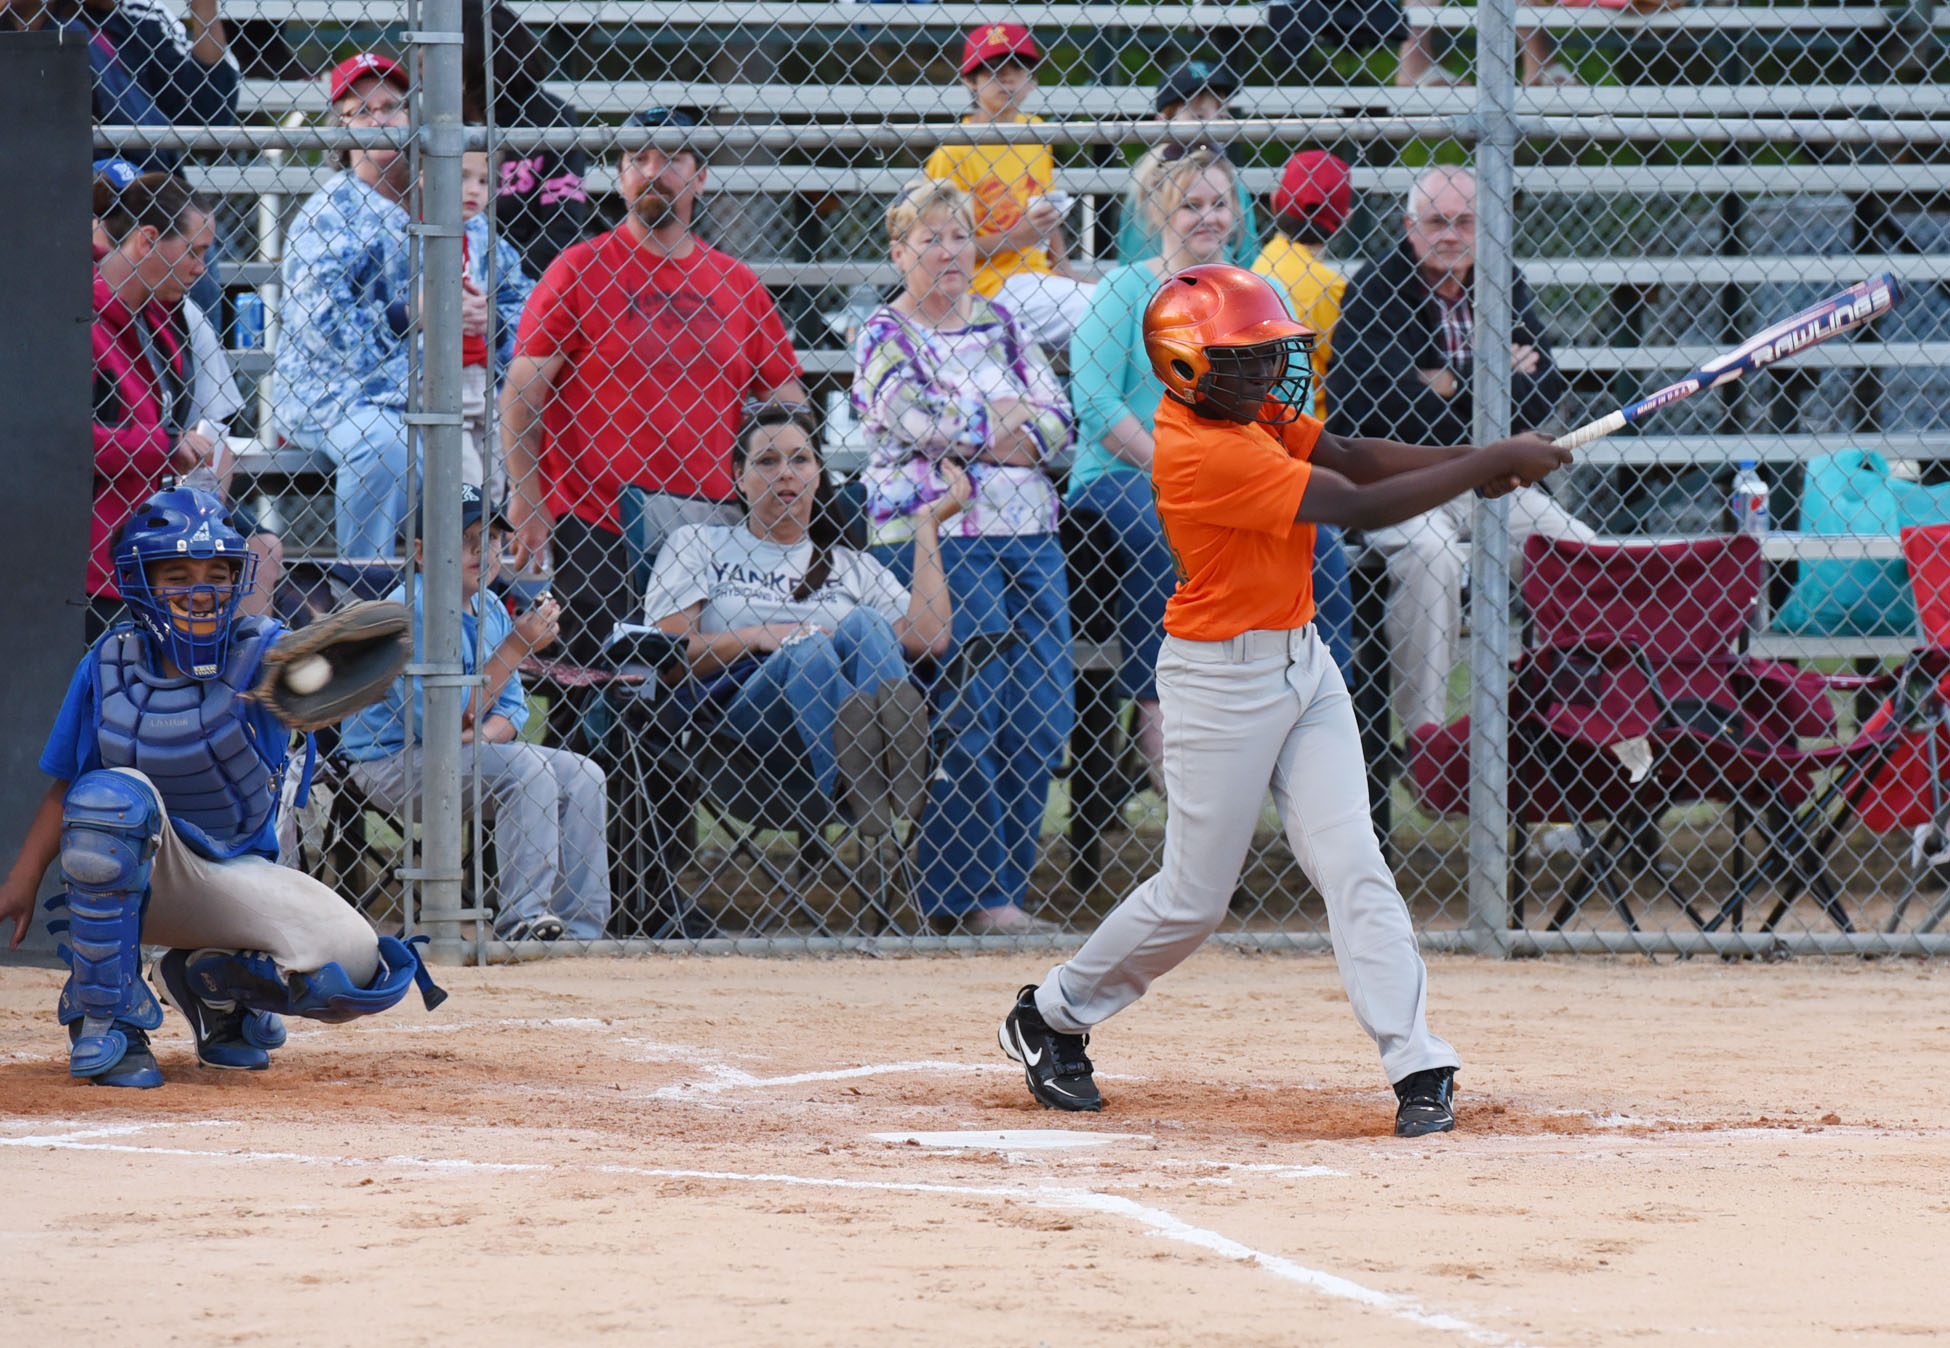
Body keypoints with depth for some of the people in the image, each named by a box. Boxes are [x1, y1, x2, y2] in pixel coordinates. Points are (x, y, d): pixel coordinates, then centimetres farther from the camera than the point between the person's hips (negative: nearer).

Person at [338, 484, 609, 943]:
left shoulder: (490, 610, 8)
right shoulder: (409, 611, -19)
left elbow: (511, 708, 8)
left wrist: (480, 737, -17)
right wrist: (516, 647, -24)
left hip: (464, 755, 9)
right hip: (389, 763, -9)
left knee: (582, 777, -4)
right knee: (524, 767, -28)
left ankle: (580, 929, -4)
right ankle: (523, 919, -28)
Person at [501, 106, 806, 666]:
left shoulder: (736, 283, 13)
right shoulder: (579, 269, 3)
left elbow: (787, 401, 15)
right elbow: (522, 391, 0)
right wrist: (526, 499, -10)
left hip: (714, 526, 3)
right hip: (599, 530, -3)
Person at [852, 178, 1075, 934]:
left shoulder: (999, 325, 18)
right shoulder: (884, 338, 2)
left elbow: (1058, 422, 9)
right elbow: (927, 420, -14)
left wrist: (976, 436, -7)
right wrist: (1012, 414, -1)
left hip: (1028, 536, 6)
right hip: (933, 537, -6)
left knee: (1041, 717, -1)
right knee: (966, 719, -11)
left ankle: (1001, 886, 6)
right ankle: (978, 897, -8)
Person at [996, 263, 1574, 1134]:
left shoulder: (1249, 410, 3)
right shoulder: (1201, 453, -25)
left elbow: (1350, 457, 4)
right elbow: (1361, 508, -26)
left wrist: (1474, 463, -12)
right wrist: (1494, 464, -22)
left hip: (1302, 666, 8)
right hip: (1221, 677, -8)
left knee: (1351, 867, -3)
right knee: (1192, 898, 3)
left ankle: (1418, 1069, -8)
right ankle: (1050, 1017, 25)